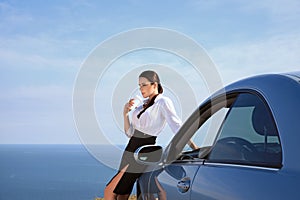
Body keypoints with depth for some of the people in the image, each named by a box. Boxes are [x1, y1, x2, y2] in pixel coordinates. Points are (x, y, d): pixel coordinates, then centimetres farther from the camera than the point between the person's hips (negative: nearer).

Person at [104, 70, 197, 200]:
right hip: (130, 152, 9)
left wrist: (194, 147, -29)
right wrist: (125, 114, 2)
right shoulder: (144, 104, 18)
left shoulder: (163, 102, -6)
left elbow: (177, 126, -18)